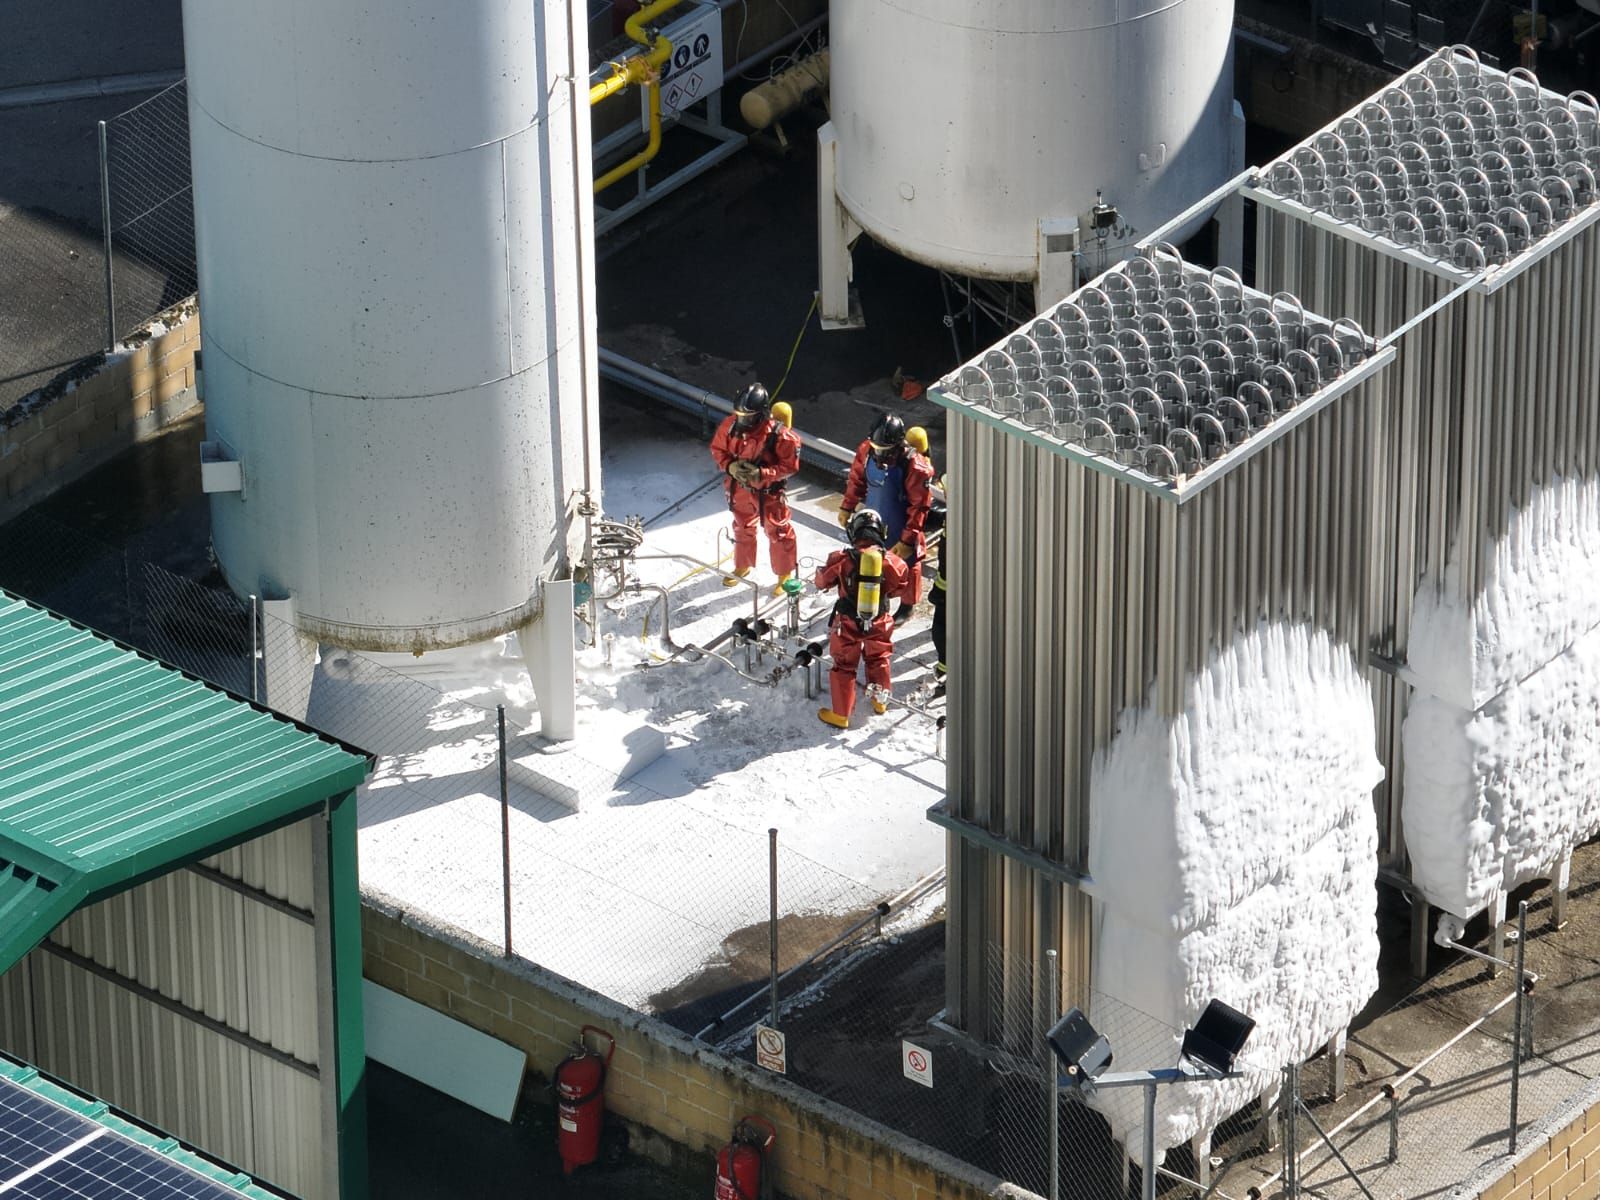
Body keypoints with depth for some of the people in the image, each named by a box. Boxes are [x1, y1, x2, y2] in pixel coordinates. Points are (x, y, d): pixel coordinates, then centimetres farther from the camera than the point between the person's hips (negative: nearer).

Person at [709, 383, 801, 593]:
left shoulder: (778, 434, -29)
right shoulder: (730, 426, -16)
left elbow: (790, 464, -21)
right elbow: (717, 449, -1)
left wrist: (762, 473, -31)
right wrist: (729, 466, -20)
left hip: (768, 492, -5)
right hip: (740, 489, 5)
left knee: (777, 532, 9)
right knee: (742, 528, 25)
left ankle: (785, 574, 28)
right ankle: (743, 566, 48)